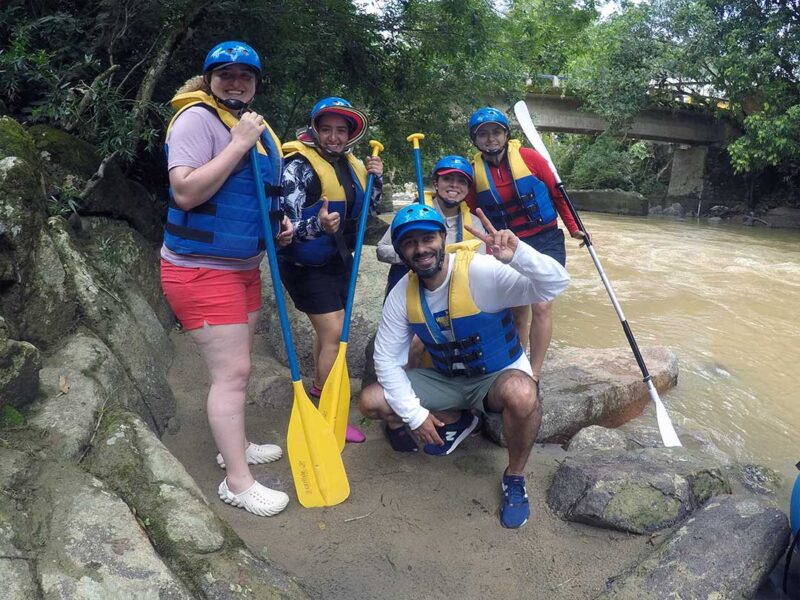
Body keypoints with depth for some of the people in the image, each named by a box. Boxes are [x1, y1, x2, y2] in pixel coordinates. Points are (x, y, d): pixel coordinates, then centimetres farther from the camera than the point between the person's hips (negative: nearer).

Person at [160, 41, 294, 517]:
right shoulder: (197, 118, -14)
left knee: (237, 365, 19)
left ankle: (234, 444, 37)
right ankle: (238, 483, 5)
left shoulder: (256, 125, 12)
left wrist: (279, 223, 3)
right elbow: (185, 193, -26)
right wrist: (238, 144, -24)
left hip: (245, 266, 9)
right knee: (232, 372, -8)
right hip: (200, 269, -9)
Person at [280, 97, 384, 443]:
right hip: (307, 265, -8)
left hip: (339, 260, 8)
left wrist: (376, 180, -4)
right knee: (334, 334, -10)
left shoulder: (351, 164, 5)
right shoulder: (299, 165, -18)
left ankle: (319, 386, 44)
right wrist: (318, 226, -45)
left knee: (330, 327, 21)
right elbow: (288, 222, -26)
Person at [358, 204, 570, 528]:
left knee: (521, 393, -40)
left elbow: (556, 283, -33)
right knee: (371, 402, -10)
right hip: (445, 379, 5)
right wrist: (413, 413, -12)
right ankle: (455, 420, 14)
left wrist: (518, 254, -53)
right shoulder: (402, 293, -10)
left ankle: (515, 477, -8)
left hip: (497, 376, -4)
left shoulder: (482, 271, -25)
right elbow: (387, 357, -5)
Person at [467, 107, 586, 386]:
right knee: (518, 311, 12)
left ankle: (534, 373, -3)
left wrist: (573, 227, 7)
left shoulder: (528, 157, -7)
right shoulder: (474, 172, -1)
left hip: (546, 241, -2)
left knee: (541, 306, -13)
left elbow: (556, 192, 2)